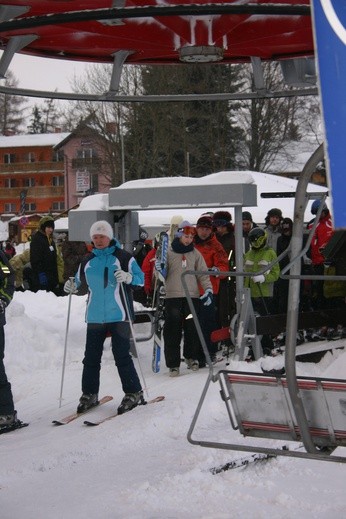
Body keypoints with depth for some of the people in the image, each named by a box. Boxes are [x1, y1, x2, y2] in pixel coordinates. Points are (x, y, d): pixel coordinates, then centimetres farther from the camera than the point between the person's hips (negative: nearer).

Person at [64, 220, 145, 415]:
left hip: (119, 316, -5)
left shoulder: (123, 257, 0)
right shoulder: (88, 262, 14)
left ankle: (134, 393, 5)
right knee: (91, 357, 7)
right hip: (95, 317, 5)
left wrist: (128, 277, -22)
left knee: (122, 356, -6)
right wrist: (73, 287, 1)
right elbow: (81, 283, 22)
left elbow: (141, 278, -2)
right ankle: (89, 395, 18)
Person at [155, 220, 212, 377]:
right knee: (173, 331, -5)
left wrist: (208, 289, 0)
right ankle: (173, 364, 0)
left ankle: (191, 357, 22)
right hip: (173, 296, -2)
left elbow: (203, 273, 14)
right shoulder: (168, 251, 3)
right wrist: (159, 268, -21)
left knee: (192, 329, 2)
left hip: (192, 296, 2)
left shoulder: (195, 253, 12)